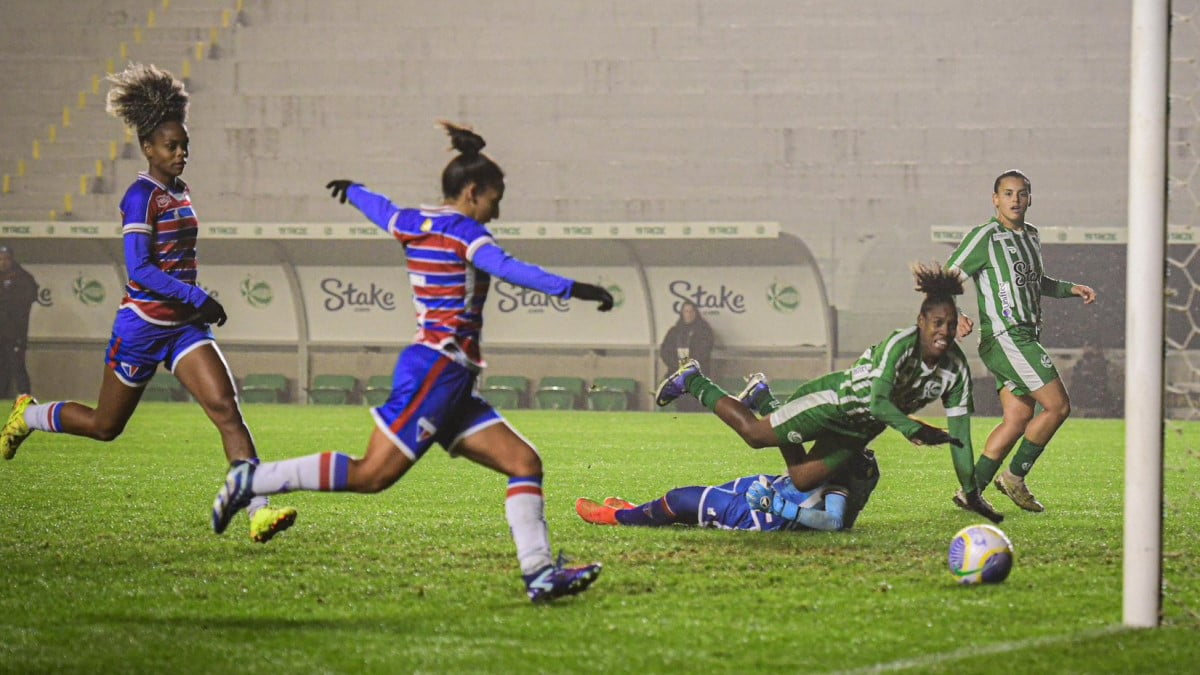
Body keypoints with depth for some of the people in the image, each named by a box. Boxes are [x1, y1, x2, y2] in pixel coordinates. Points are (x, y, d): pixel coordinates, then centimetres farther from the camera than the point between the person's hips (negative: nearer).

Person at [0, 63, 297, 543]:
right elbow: (139, 269, -25)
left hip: (185, 325, 6)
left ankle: (259, 511, -23)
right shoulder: (141, 197, -16)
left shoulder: (179, 191, 9)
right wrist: (198, 298, -26)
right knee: (106, 426, 12)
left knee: (227, 409, -14)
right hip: (142, 326, -6)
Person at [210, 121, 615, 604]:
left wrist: (352, 191, 60)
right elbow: (506, 269, -28)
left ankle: (539, 572, -7)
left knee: (523, 462, 2)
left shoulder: (414, 224, 15)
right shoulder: (462, 231, -9)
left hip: (450, 382, 10)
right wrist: (569, 289, -36)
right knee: (373, 474, -12)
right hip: (438, 369, -10)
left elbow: (379, 208, 37)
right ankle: (252, 480, -5)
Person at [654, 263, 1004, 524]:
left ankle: (764, 399, 31)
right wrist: (915, 431, -54)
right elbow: (878, 402, -39)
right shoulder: (900, 345, -31)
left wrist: (971, 491, -11)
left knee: (802, 481, 9)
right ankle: (693, 382, 26)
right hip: (834, 403, -6)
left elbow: (958, 430, -8)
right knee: (754, 434, 2)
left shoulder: (955, 366, -12)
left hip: (859, 429, 6)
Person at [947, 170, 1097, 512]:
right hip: (1005, 338, -9)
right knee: (1058, 405, -12)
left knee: (1018, 418, 6)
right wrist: (955, 317, -27)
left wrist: (1071, 288, 20)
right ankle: (1015, 477, -1)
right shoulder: (985, 236, -8)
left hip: (1026, 339, 9)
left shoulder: (1031, 236, 17)